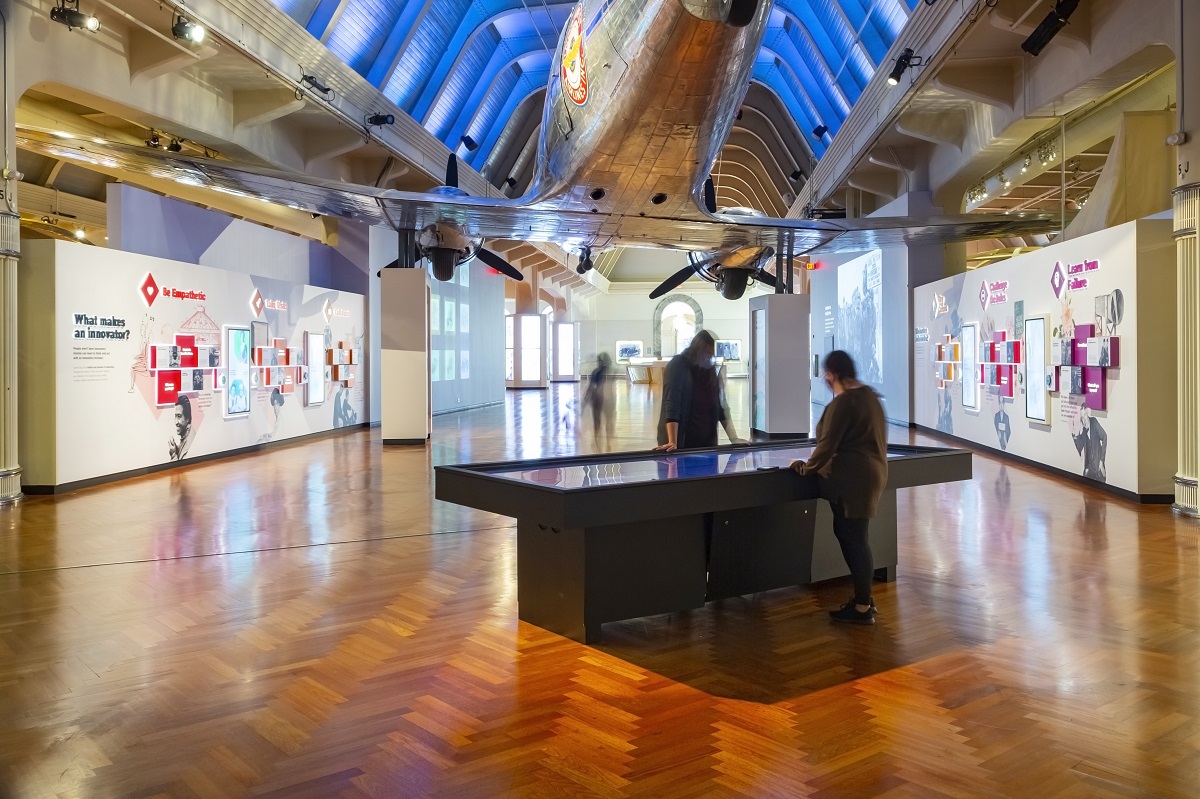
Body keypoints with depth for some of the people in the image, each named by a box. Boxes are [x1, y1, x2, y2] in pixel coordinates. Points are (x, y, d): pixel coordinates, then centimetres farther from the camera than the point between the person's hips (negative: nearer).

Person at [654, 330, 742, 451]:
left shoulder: (711, 371, 6)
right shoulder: (678, 366, -11)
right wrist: (672, 442, -31)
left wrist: (734, 439, 1)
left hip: (707, 442, 5)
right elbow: (672, 405, -21)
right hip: (682, 443, -5)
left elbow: (721, 407, 9)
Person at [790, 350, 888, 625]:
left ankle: (863, 608, 7)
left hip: (854, 477, -9)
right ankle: (863, 596, 24)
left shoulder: (843, 403, -18)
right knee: (848, 532, 18)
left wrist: (806, 468, -1)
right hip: (871, 472, 10)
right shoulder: (869, 396, 10)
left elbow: (827, 445, -17)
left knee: (854, 538, -1)